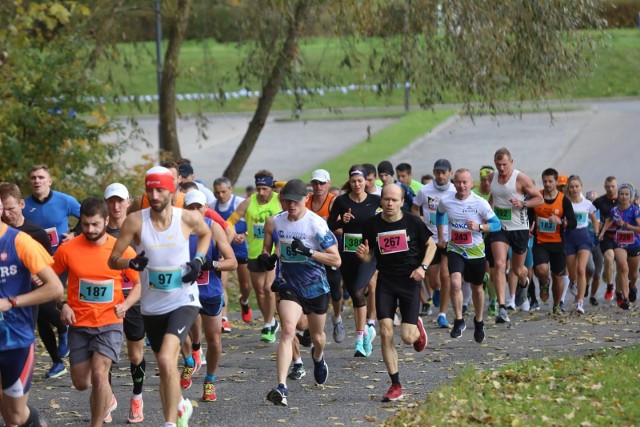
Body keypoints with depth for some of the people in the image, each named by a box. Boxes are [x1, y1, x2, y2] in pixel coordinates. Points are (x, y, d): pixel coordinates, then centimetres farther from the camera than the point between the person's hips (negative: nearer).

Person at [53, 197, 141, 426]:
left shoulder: (123, 250, -6)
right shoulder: (68, 249, -6)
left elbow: (140, 283, 5)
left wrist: (125, 304, -11)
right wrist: (62, 305, -7)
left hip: (110, 323, -2)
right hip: (79, 324, 2)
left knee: (99, 374, -20)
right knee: (81, 383, 6)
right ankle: (105, 399, 41)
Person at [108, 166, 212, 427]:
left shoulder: (188, 218, -9)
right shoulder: (136, 221, -10)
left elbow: (206, 233, 15)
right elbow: (113, 260, -7)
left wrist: (199, 260, -1)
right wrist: (131, 263, -28)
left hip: (183, 300, -3)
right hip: (152, 305, 3)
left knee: (166, 359, -24)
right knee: (166, 366, 16)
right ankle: (181, 406, 46)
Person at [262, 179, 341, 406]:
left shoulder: (317, 224, -17)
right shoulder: (274, 222, -5)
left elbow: (336, 260, -16)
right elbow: (266, 248, 13)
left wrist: (309, 252, -29)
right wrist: (265, 257, -11)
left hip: (316, 286, -1)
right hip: (288, 284, 1)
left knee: (317, 337, 19)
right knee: (288, 331, -22)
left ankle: (318, 357, 58)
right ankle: (281, 388, -31)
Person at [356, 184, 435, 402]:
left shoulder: (413, 222, -6)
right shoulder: (372, 225, -2)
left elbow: (431, 245, 7)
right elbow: (369, 257, 10)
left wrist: (423, 267, -8)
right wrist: (363, 255, -14)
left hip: (409, 282, -1)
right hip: (385, 282, 2)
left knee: (407, 337, -7)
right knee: (385, 333, -9)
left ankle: (417, 328, 34)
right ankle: (395, 386, 1)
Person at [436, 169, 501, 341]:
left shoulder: (480, 203, -14)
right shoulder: (445, 201, -7)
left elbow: (496, 224, -10)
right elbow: (439, 214, 17)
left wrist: (479, 226, -27)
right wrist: (440, 237, 16)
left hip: (475, 250, 0)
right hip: (455, 249, 0)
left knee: (477, 288, 14)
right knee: (455, 282, -23)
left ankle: (479, 322, 37)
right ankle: (459, 321, -8)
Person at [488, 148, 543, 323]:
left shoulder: (521, 178, -10)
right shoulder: (492, 178, 5)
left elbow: (539, 198, -5)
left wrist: (522, 204, -20)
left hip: (519, 228, -2)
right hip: (499, 227, 2)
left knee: (518, 269, 12)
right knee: (499, 264, -17)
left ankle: (525, 282, 51)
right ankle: (502, 307, -22)